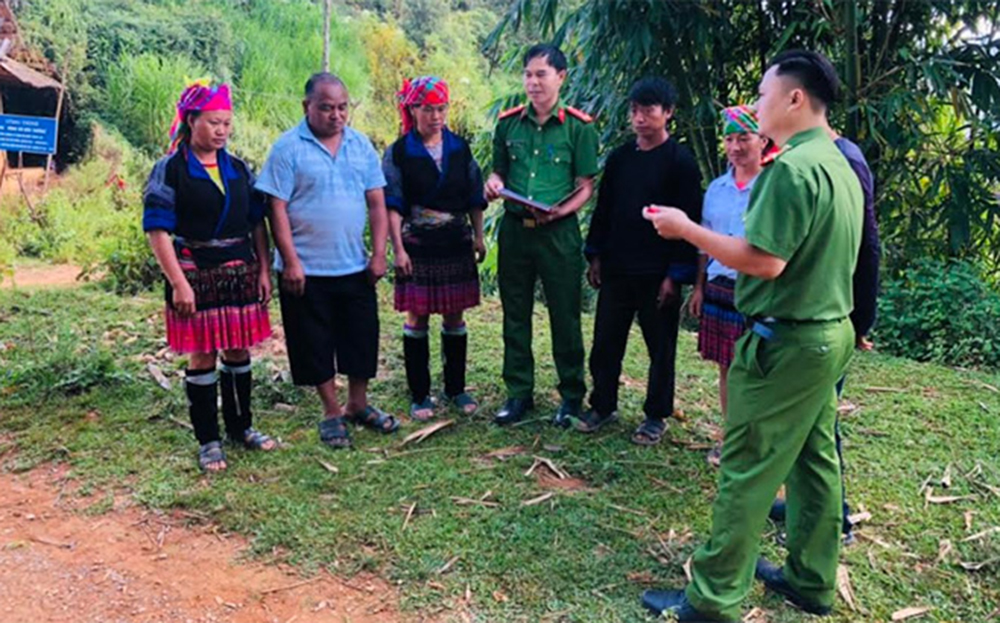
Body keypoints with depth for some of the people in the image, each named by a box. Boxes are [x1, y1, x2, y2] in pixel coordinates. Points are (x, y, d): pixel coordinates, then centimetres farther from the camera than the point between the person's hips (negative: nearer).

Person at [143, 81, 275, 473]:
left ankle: (240, 426, 28)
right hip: (195, 275, -4)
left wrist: (263, 270, 4)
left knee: (239, 352, 12)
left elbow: (257, 223, 12)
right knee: (203, 356, 2)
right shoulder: (170, 170, -6)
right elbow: (157, 231, -10)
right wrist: (178, 283, -15)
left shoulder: (239, 169, 9)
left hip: (240, 272, 5)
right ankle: (208, 441, 14)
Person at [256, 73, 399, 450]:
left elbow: (376, 203, 6)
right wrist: (290, 262, -14)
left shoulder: (361, 145, 6)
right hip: (306, 269, -4)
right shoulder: (288, 148, -7)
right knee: (316, 344, 7)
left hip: (355, 266, 4)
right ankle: (332, 413, 24)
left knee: (362, 337, 13)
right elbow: (277, 209, -9)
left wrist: (379, 253, -1)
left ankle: (358, 405, 32)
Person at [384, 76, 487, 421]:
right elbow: (392, 205, -5)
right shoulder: (398, 153, -3)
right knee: (417, 318, 2)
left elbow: (474, 197, 11)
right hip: (418, 246, -3)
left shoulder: (460, 148, 7)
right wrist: (398, 248, -11)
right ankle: (419, 395, 13)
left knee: (454, 317, 9)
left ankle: (456, 388, 22)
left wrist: (478, 236, 6)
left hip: (456, 244, 3)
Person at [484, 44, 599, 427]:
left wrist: (560, 210, -19)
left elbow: (586, 186, -2)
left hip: (558, 232, -3)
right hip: (514, 228, 4)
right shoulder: (508, 123, 7)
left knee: (565, 316, 5)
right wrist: (494, 184, -8)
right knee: (515, 314, 10)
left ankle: (572, 395, 20)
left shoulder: (578, 127, -2)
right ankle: (519, 392, 23)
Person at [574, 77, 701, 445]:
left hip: (658, 273, -5)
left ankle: (657, 416, 21)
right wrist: (595, 256, 10)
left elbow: (688, 220, -9)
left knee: (660, 347, 7)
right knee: (605, 341, 10)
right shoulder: (619, 158, 8)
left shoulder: (680, 161, -7)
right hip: (616, 269, 5)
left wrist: (676, 274, -13)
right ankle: (603, 406, 26)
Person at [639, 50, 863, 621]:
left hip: (787, 341, -10)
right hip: (831, 332, 10)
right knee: (815, 460, 16)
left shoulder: (792, 167, -18)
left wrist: (686, 228, -15)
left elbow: (767, 260, -24)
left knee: (747, 471, -2)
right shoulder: (840, 165, 11)